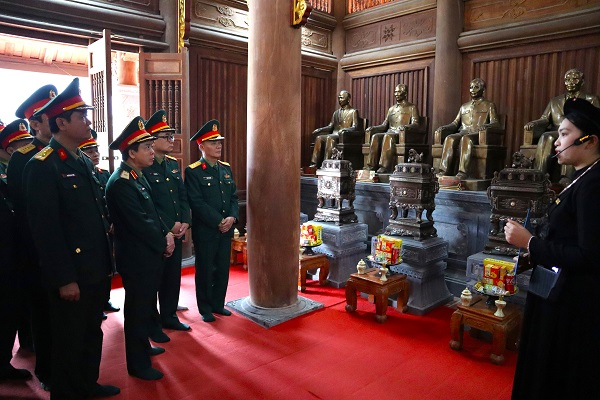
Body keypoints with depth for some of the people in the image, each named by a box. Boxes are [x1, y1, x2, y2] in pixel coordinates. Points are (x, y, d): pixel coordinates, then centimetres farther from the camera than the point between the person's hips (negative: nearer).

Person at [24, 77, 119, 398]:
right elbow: (45, 229, -20)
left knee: (92, 333, 22)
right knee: (69, 340, 10)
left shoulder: (83, 162, 10)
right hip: (70, 275, -8)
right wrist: (64, 279, -19)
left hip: (95, 269, 8)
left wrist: (105, 257, 12)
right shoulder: (41, 166, -16)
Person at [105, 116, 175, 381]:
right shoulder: (120, 183, -21)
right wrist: (163, 245, -12)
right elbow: (139, 223, -23)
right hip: (137, 258, -9)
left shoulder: (138, 177, 9)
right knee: (138, 308, 4)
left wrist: (166, 234, 0)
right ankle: (138, 364, 18)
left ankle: (143, 346, 40)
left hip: (149, 254, 9)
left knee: (146, 304, 22)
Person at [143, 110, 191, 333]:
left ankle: (169, 316, 29)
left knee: (173, 275, 14)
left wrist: (185, 222, -2)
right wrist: (168, 226, -16)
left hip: (176, 232, 7)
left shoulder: (174, 164, 12)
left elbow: (183, 196, 12)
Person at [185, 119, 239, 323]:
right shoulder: (193, 172, -9)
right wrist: (218, 222, -18)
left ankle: (218, 304, 29)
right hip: (205, 230, -6)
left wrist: (232, 217, -7)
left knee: (223, 268, 12)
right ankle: (205, 309, 22)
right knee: (205, 270, 7)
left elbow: (234, 197, 10)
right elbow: (197, 203, -16)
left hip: (226, 229, 6)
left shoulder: (226, 168, 11)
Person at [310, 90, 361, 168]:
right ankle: (314, 164, -31)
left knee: (330, 138, -35)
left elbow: (355, 127, -8)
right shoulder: (336, 112, 24)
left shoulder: (353, 112, 4)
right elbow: (330, 126, 20)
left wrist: (344, 129, -27)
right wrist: (320, 129, 1)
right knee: (319, 138, -23)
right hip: (334, 135, 6)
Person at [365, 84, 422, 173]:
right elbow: (384, 125, 22)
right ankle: (372, 166, -34)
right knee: (375, 136, -27)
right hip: (390, 133, 5)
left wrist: (405, 127, -27)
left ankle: (385, 167, -45)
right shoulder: (391, 109, 27)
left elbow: (415, 124, -5)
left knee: (388, 136, -38)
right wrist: (372, 128, 2)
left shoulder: (411, 107, 10)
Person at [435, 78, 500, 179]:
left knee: (466, 138, -40)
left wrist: (485, 125, -22)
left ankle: (462, 171, -48)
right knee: (450, 138, -31)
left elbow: (495, 122, 2)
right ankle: (444, 170, -41)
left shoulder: (489, 105, 16)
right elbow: (455, 123, 24)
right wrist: (444, 127, 2)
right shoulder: (464, 107, 30)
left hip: (478, 134, -4)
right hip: (463, 133, 4)